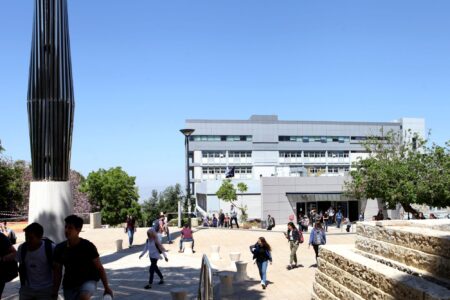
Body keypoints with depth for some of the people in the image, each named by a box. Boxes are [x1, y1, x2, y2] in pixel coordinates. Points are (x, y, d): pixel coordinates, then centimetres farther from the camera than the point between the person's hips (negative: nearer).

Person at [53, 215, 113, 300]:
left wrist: (106, 287, -6)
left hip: (88, 281, -4)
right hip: (69, 285, 4)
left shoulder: (88, 246, -12)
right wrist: (55, 292, 4)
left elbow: (99, 268, -7)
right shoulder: (60, 248, -3)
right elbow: (57, 272, 5)